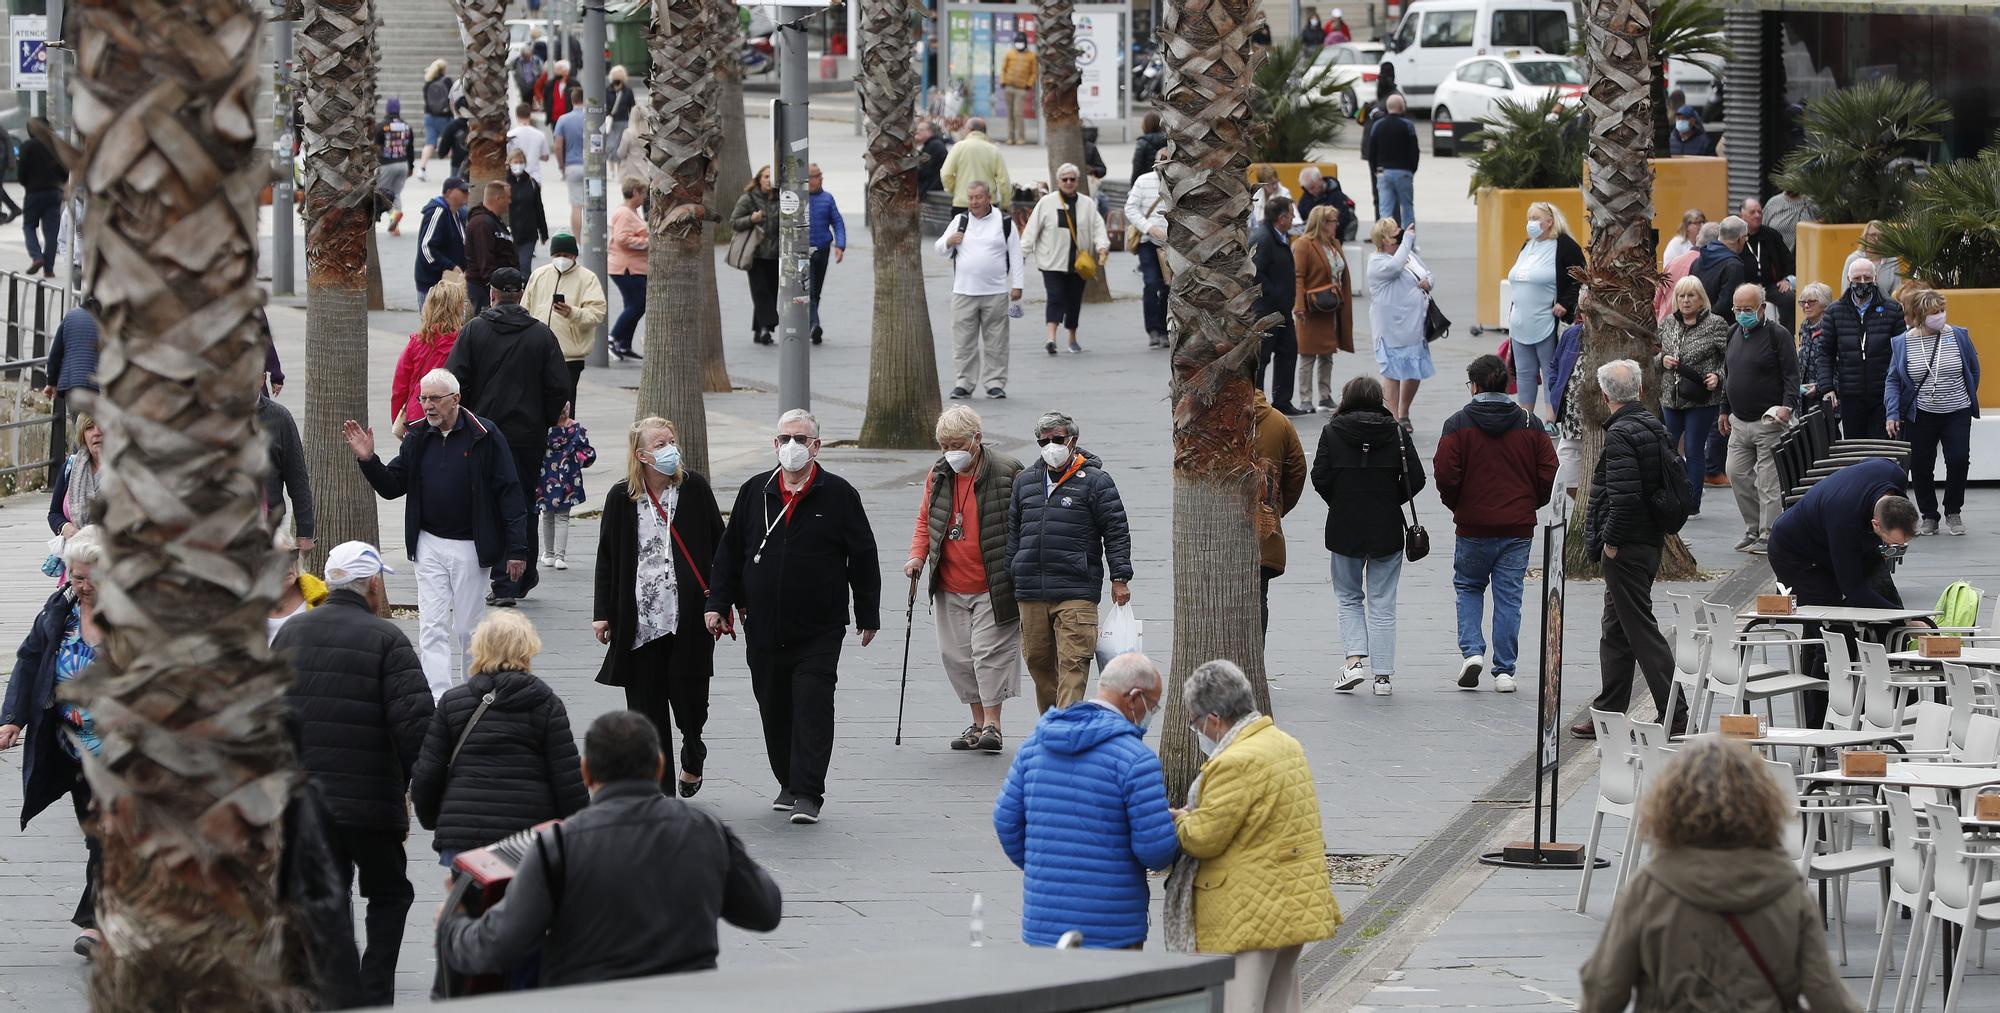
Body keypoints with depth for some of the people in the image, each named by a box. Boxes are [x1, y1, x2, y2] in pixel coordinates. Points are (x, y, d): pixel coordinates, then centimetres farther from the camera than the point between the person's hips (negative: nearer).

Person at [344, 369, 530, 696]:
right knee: (432, 628, -2)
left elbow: (509, 494, -9)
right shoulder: (418, 438, 5)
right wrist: (368, 460, -9)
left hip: (469, 545, -4)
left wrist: (517, 547, -12)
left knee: (467, 628, 5)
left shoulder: (484, 436, -9)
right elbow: (391, 487, 9)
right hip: (429, 544, 4)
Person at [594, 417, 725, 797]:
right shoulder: (621, 498, 1)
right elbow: (607, 558, 6)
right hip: (640, 619, 1)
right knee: (646, 705, 1)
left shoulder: (694, 488, 1)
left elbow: (718, 545, 6)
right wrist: (602, 613, 3)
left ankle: (692, 755, 30)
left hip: (689, 616, 0)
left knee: (689, 695, -2)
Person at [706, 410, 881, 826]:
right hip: (764, 629, 4)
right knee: (774, 709, 9)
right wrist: (718, 603, 6)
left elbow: (862, 558, 3)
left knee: (812, 706, -10)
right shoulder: (755, 492, 7)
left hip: (819, 631, -4)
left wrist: (868, 616, 4)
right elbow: (729, 552, 13)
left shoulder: (838, 495, -1)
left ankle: (807, 794, -9)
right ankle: (789, 784, 23)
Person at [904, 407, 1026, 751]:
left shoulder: (1006, 472, -9)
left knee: (989, 651, -8)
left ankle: (992, 725, -1)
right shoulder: (938, 475, 7)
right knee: (957, 655, 8)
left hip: (992, 587, -6)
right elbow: (925, 519, 19)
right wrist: (918, 555, 2)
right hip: (950, 588, 6)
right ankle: (978, 722, 19)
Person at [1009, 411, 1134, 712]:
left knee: (1073, 662, -12)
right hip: (1031, 592, 5)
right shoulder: (1025, 481, 16)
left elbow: (1117, 532, 1)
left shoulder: (1095, 481, 1)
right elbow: (1014, 531, 22)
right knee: (1038, 661, 9)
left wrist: (1120, 577, -4)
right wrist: (1008, 576, 19)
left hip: (1076, 593, -5)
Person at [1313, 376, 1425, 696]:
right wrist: (1391, 501, 11)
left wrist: (1339, 503, 10)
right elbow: (1416, 478, -5)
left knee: (1348, 597, 15)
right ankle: (1382, 674, 6)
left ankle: (1355, 659, -3)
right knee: (1382, 604, 7)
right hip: (1387, 528, 0)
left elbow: (1320, 477, -8)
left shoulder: (1332, 432, -3)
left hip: (1344, 527, 0)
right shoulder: (1396, 433, -2)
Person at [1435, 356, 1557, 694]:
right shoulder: (1531, 425, 3)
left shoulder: (1458, 423, -6)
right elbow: (1549, 476, 0)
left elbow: (1446, 475, -11)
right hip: (1519, 527, 2)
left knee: (1468, 587, 18)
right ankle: (1504, 671, 6)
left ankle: (1471, 650, 0)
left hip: (1474, 526, -2)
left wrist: (1457, 506, 7)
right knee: (1508, 596, 7)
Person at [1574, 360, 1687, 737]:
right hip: (1651, 543, 10)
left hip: (1626, 549, -10)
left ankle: (1675, 716, -8)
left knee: (1640, 629, -6)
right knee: (1615, 631, 18)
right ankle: (1608, 713, 24)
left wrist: (1610, 539, -15)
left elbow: (1625, 494, -27)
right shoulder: (1655, 427, 12)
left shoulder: (1620, 434, -18)